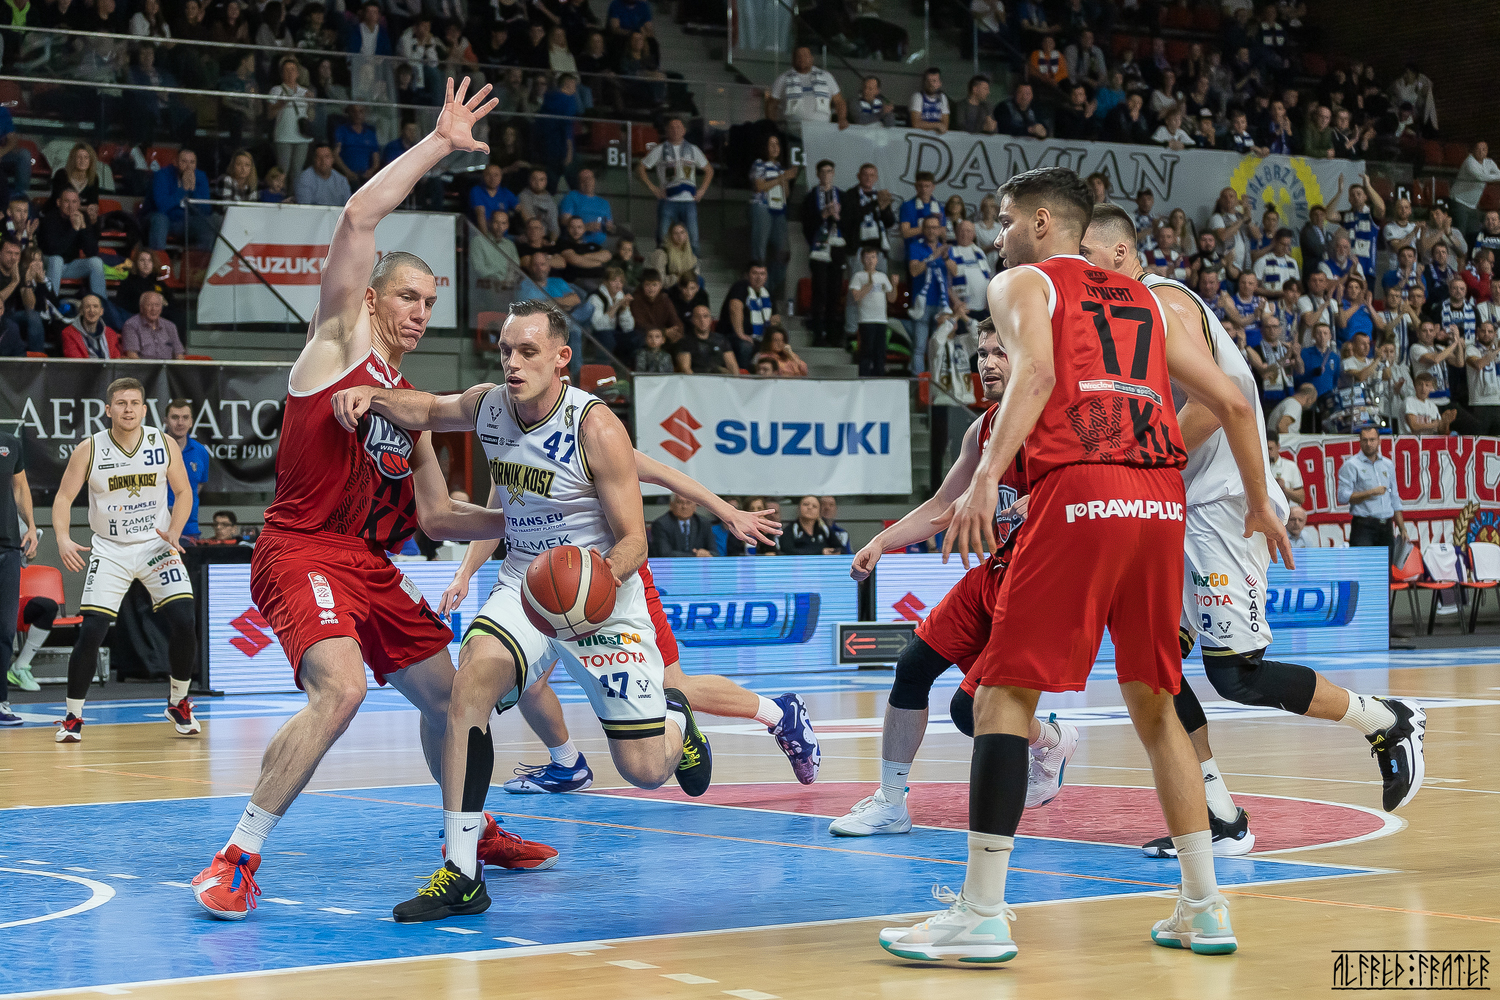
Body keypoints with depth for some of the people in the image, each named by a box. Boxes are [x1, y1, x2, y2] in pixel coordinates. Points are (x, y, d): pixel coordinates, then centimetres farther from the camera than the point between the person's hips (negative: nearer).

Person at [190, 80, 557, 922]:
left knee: (449, 692, 17)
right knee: (340, 688, -29)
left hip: (372, 568, 9)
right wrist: (439, 145, -9)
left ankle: (468, 830, 40)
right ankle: (238, 858, -21)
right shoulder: (341, 340, -1)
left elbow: (435, 515, 21)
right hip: (302, 553, -8)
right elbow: (360, 217, -13)